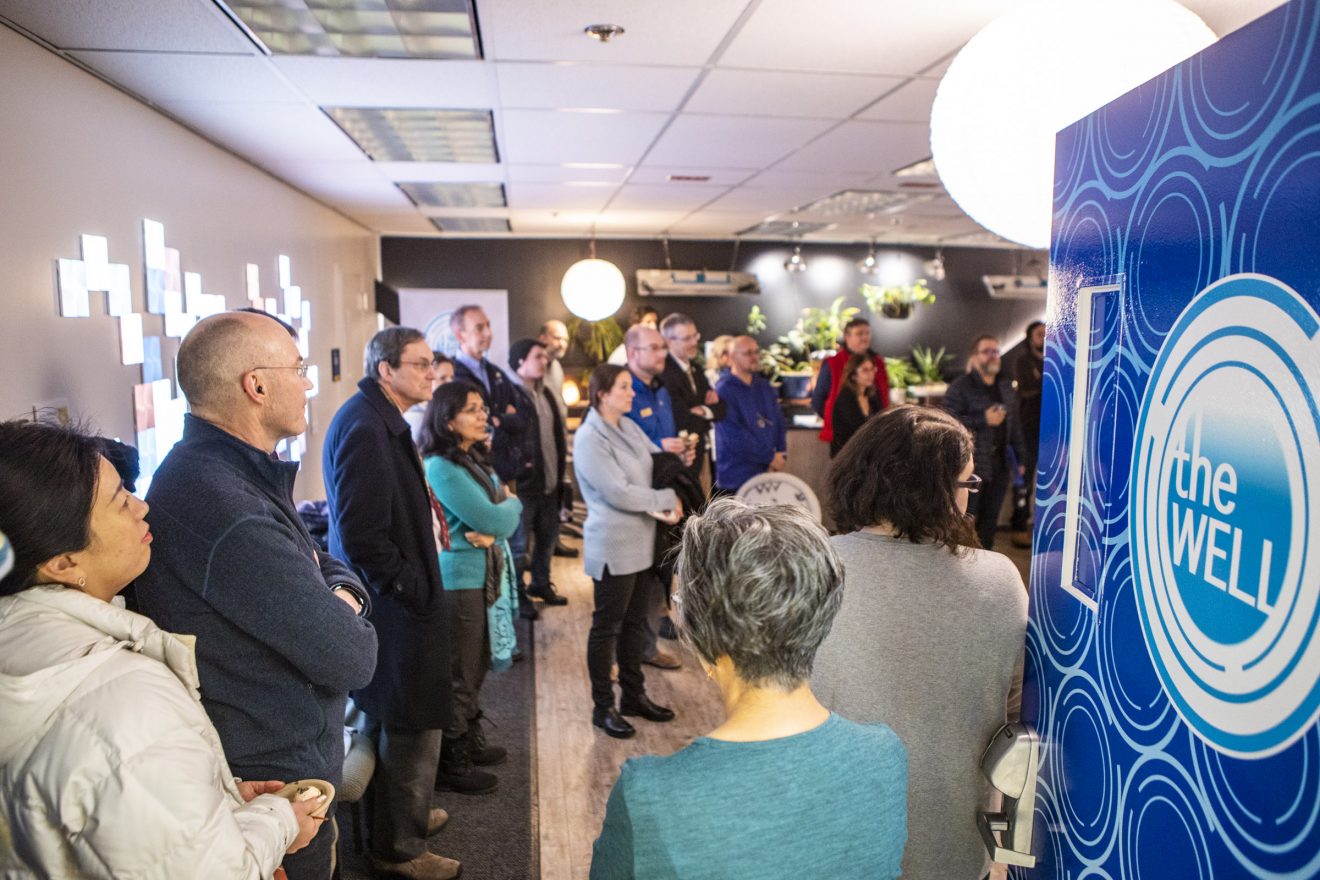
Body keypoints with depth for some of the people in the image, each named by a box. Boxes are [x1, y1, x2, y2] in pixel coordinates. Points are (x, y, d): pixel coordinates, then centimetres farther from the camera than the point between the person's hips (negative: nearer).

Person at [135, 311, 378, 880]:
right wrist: (346, 620, -6)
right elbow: (351, 662, -28)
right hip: (273, 776, -9)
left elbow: (326, 562, 9)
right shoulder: (230, 515, -32)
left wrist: (341, 593, -13)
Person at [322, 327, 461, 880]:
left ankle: (403, 816, 42)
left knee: (398, 724, 24)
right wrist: (414, 590, -17)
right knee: (413, 729, 5)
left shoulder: (384, 421, 11)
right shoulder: (364, 427, -22)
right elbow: (362, 534, -25)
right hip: (395, 607, -10)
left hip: (400, 602, 10)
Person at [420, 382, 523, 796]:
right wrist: (511, 504, 0)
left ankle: (470, 739, 33)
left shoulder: (476, 460, 10)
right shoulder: (442, 469, -19)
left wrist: (491, 529, -15)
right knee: (459, 674, 3)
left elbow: (505, 513, 7)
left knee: (476, 667, 18)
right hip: (459, 579, -9)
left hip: (485, 574, 9)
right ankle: (451, 761, 17)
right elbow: (497, 520, -21)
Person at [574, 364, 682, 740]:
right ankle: (603, 707, 18)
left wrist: (667, 504, -9)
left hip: (644, 543, 8)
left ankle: (634, 695, 31)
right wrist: (669, 499, -13)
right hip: (613, 549, -8)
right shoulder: (589, 438, -15)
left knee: (635, 622, 17)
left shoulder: (629, 427, 8)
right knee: (607, 626, 5)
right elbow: (619, 492, -22)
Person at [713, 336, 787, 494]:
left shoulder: (764, 386, 11)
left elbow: (779, 422, 15)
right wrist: (770, 457, -12)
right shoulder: (724, 391, -12)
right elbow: (735, 437, -18)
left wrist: (781, 454, -2)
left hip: (762, 473, 6)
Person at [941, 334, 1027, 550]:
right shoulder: (960, 386, -8)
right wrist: (983, 420, -20)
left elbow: (1014, 423, 19)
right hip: (971, 465, -6)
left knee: (990, 517, 13)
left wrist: (1020, 456, 16)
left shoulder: (1005, 385, 13)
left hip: (1000, 463, 6)